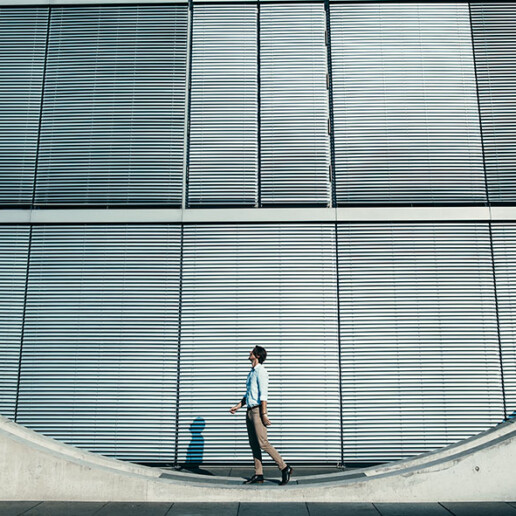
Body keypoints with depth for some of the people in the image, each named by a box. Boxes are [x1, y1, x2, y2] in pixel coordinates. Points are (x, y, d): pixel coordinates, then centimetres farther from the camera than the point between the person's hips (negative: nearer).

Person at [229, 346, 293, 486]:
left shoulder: (261, 371, -9)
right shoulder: (251, 372, 18)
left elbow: (263, 394, -16)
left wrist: (264, 414, -20)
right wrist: (238, 406, 21)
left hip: (258, 410, -9)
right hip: (250, 411, 9)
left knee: (263, 443, -10)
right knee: (254, 444, 8)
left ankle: (285, 468, -2)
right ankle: (258, 475, 12)